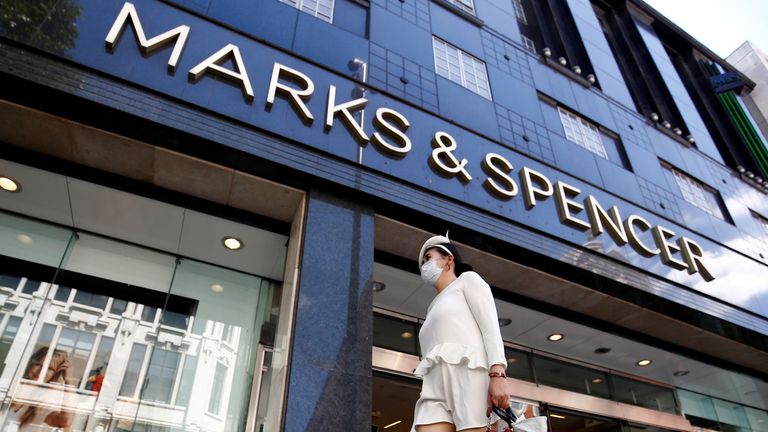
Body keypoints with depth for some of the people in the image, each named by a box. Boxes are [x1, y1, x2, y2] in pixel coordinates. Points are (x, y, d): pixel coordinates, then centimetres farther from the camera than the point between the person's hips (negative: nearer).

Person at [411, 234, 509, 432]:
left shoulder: (467, 280, 18)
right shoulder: (434, 309, 36)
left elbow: (491, 326, 1)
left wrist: (498, 374, -15)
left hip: (468, 372, -5)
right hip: (435, 386, 6)